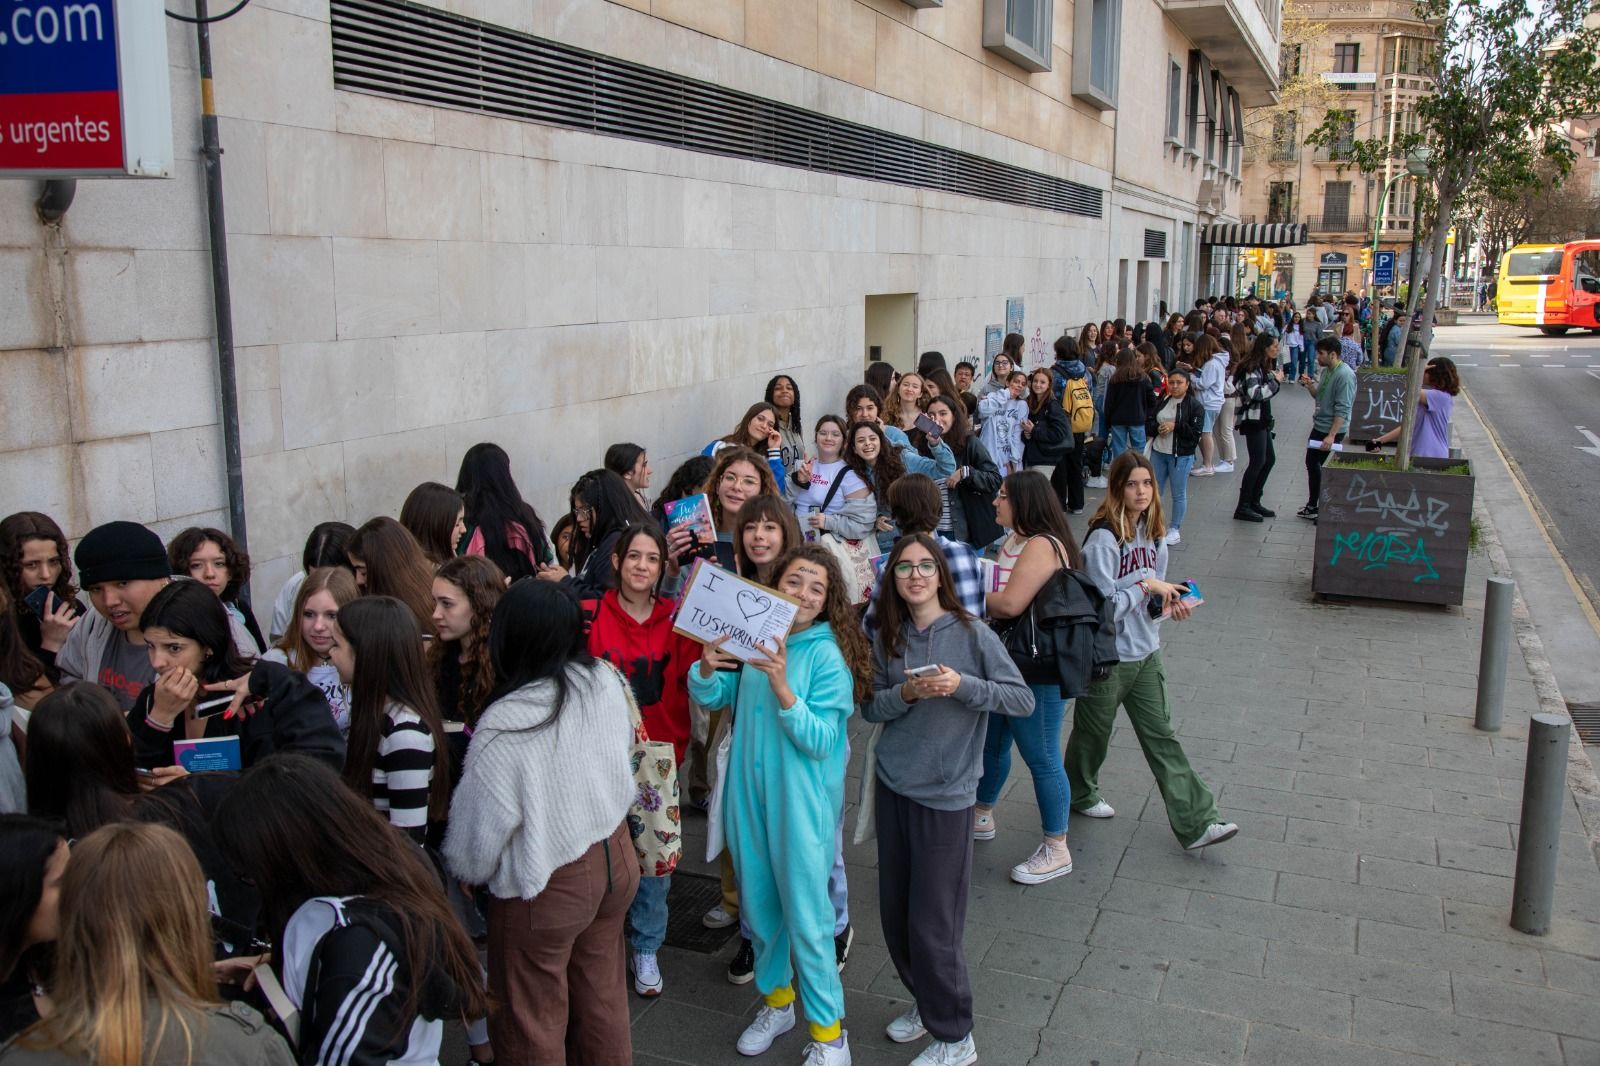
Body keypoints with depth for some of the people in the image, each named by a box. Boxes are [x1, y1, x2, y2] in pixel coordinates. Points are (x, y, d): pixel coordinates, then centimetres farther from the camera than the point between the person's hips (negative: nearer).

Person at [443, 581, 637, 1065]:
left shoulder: (504, 725, -26)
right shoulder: (607, 681, -10)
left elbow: (482, 821, -15)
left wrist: (464, 870, 6)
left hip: (547, 886, -6)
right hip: (615, 857, 6)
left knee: (534, 1024, 15)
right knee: (603, 997, 24)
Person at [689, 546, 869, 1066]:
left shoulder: (828, 655, -15)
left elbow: (819, 740, -19)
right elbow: (712, 697, 4)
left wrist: (782, 686, -32)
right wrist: (707, 668, -18)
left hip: (801, 801, -5)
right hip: (748, 792, 5)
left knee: (806, 916, 1)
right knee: (758, 903, 19)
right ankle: (776, 999, 42)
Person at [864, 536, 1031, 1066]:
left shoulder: (971, 634, -9)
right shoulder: (887, 638, 3)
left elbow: (1024, 699, -9)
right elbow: (871, 707, 4)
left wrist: (962, 685, -21)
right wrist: (907, 692, -15)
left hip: (945, 794, -5)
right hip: (893, 786, 5)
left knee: (931, 925, -1)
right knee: (895, 915, 12)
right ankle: (926, 1004, 35)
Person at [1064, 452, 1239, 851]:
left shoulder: (1152, 532, 3)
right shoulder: (1103, 539, -21)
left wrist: (1170, 601, -7)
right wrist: (1146, 586, -22)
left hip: (1145, 653, 6)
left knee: (1161, 736, 7)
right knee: (1093, 731, 15)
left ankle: (1195, 824, 9)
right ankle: (1079, 793, 40)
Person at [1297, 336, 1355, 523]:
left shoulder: (1344, 375, -20)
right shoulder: (1325, 371, 8)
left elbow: (1343, 409, -23)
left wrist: (1331, 436, -26)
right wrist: (1310, 386, -1)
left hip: (1332, 430, -10)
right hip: (1319, 426, 10)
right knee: (1312, 463, 19)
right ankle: (1313, 506, 33)